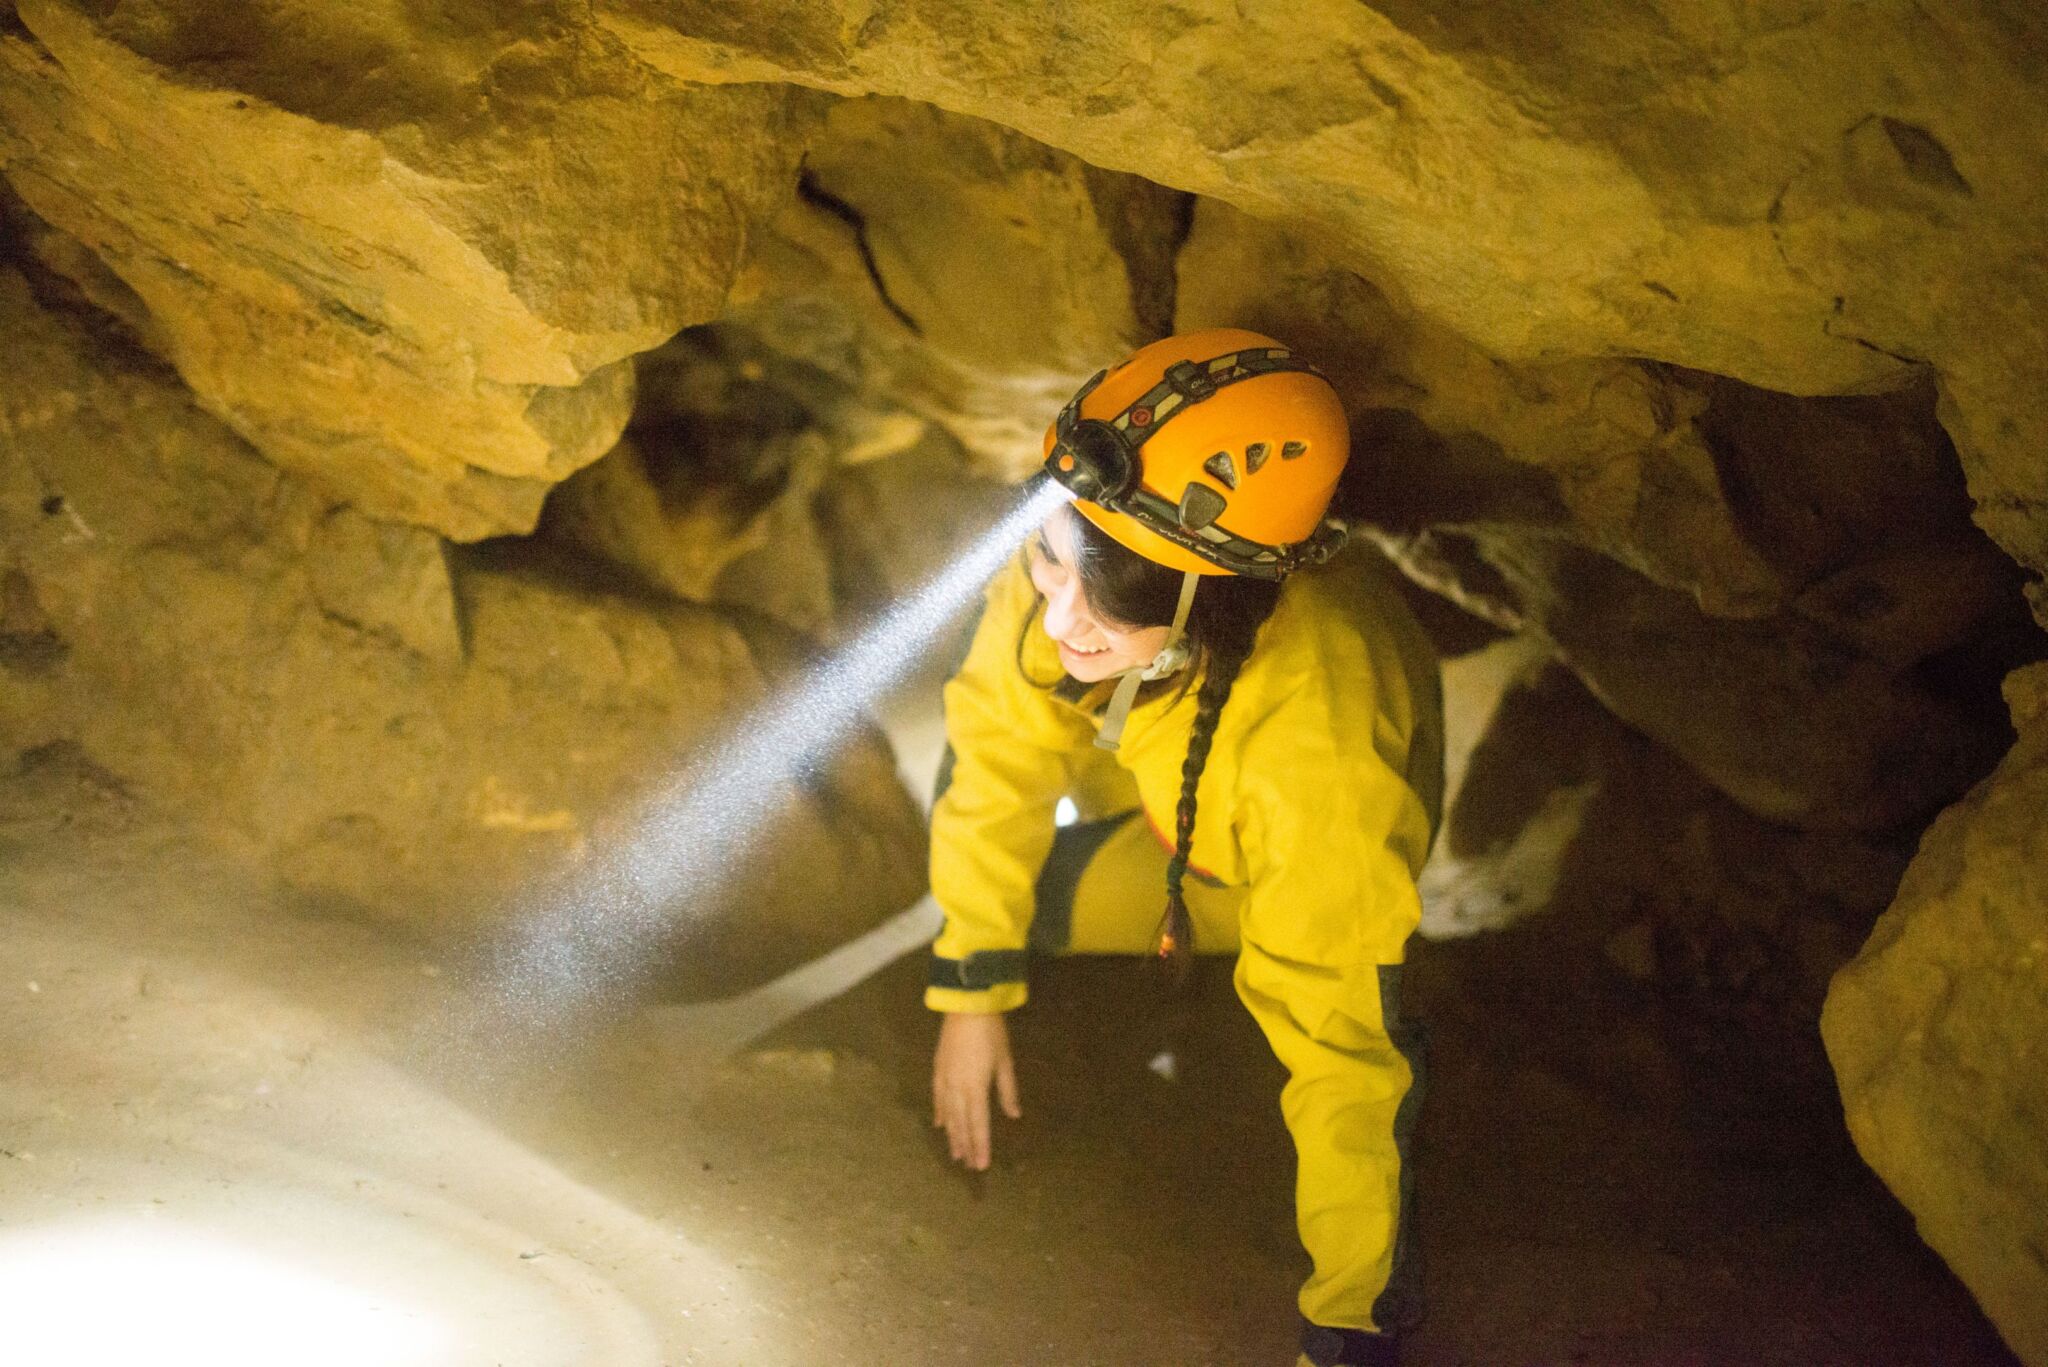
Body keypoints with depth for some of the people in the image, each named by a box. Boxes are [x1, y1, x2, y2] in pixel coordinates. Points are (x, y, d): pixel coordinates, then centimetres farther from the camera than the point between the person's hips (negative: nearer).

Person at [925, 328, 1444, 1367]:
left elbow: (1343, 1044, -42)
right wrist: (972, 996, -11)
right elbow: (999, 747, -15)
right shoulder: (1087, 549, -35)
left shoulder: (1316, 744, -48)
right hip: (1157, 791, 4)